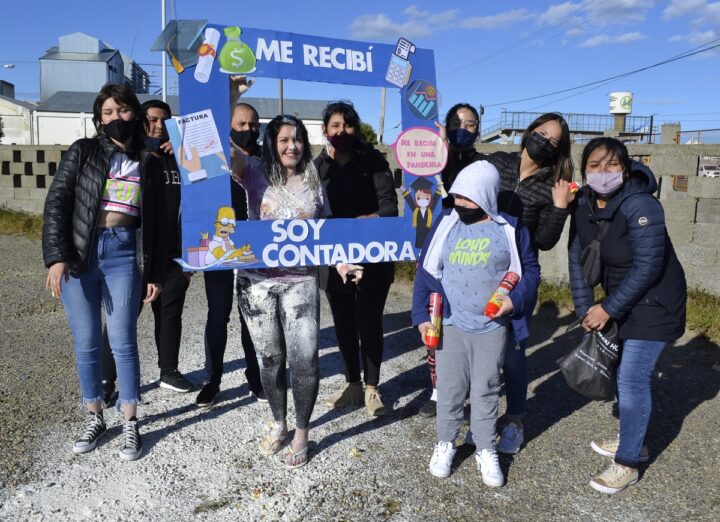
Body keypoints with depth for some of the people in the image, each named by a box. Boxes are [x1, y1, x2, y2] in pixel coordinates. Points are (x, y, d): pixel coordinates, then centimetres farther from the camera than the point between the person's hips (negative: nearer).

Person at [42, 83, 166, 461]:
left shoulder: (149, 164, 10)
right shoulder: (82, 152, 6)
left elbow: (156, 222, 11)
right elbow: (56, 203, -1)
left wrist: (155, 273, 6)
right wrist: (56, 257, -12)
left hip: (124, 255, 0)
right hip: (79, 254, 0)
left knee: (122, 342, 0)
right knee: (86, 344, 8)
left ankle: (130, 425, 13)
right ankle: (94, 418, 25)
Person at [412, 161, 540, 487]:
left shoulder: (510, 229, -3)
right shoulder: (446, 225, 0)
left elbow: (530, 270, 4)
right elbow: (426, 271, 4)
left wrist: (515, 300, -14)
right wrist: (422, 314, -1)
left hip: (492, 326, -1)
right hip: (450, 324, 1)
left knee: (486, 390, 11)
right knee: (450, 388, 11)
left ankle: (486, 450, 28)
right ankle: (445, 442, 31)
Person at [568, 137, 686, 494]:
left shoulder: (640, 206, -26)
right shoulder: (583, 204, -6)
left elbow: (647, 268, -26)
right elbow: (577, 259, -2)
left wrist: (608, 309, -21)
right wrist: (585, 309, -6)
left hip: (653, 303, -7)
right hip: (621, 301, 7)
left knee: (633, 378, -7)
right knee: (622, 373, 17)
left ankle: (628, 463, 8)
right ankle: (633, 441, 37)